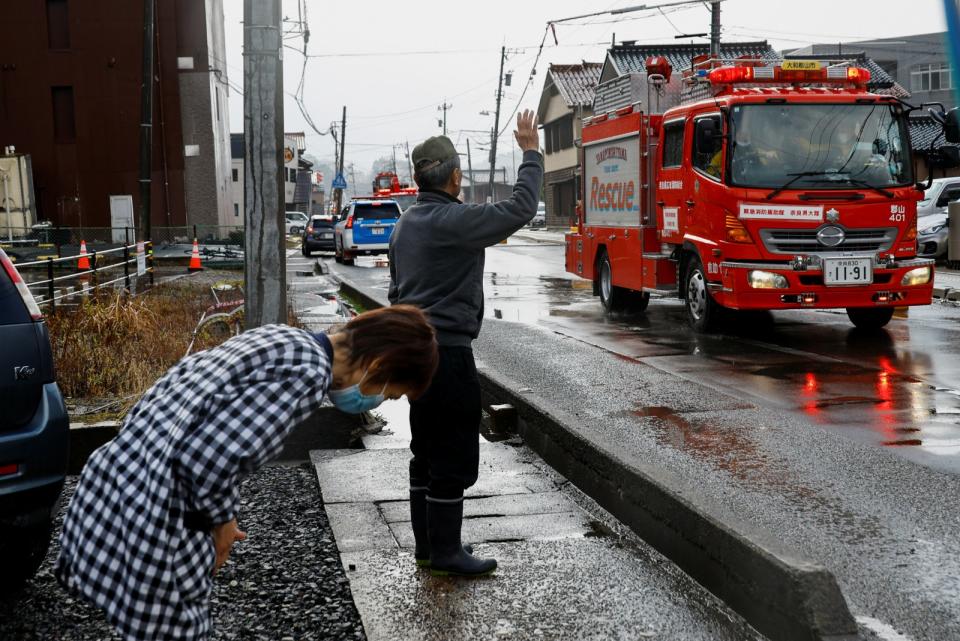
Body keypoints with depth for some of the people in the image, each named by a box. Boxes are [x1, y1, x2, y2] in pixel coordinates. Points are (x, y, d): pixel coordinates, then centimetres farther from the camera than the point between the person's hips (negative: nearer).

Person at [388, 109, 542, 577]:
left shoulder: (405, 224, 12)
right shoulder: (453, 221, -17)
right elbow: (519, 209, -18)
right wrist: (531, 153, -7)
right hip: (447, 350, -10)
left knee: (427, 450, 16)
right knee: (454, 455, -2)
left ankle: (427, 543, 23)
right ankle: (445, 553, 4)